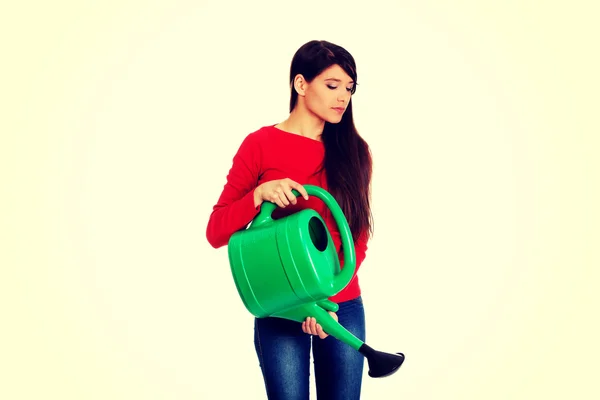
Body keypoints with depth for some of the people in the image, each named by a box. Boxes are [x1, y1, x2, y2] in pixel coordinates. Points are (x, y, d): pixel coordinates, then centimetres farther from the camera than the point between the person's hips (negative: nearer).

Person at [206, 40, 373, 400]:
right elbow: (216, 233, -5)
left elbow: (358, 239, 1)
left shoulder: (354, 151, 4)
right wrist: (260, 194, -22)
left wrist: (327, 297, -13)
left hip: (343, 307, 3)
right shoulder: (261, 145, -5)